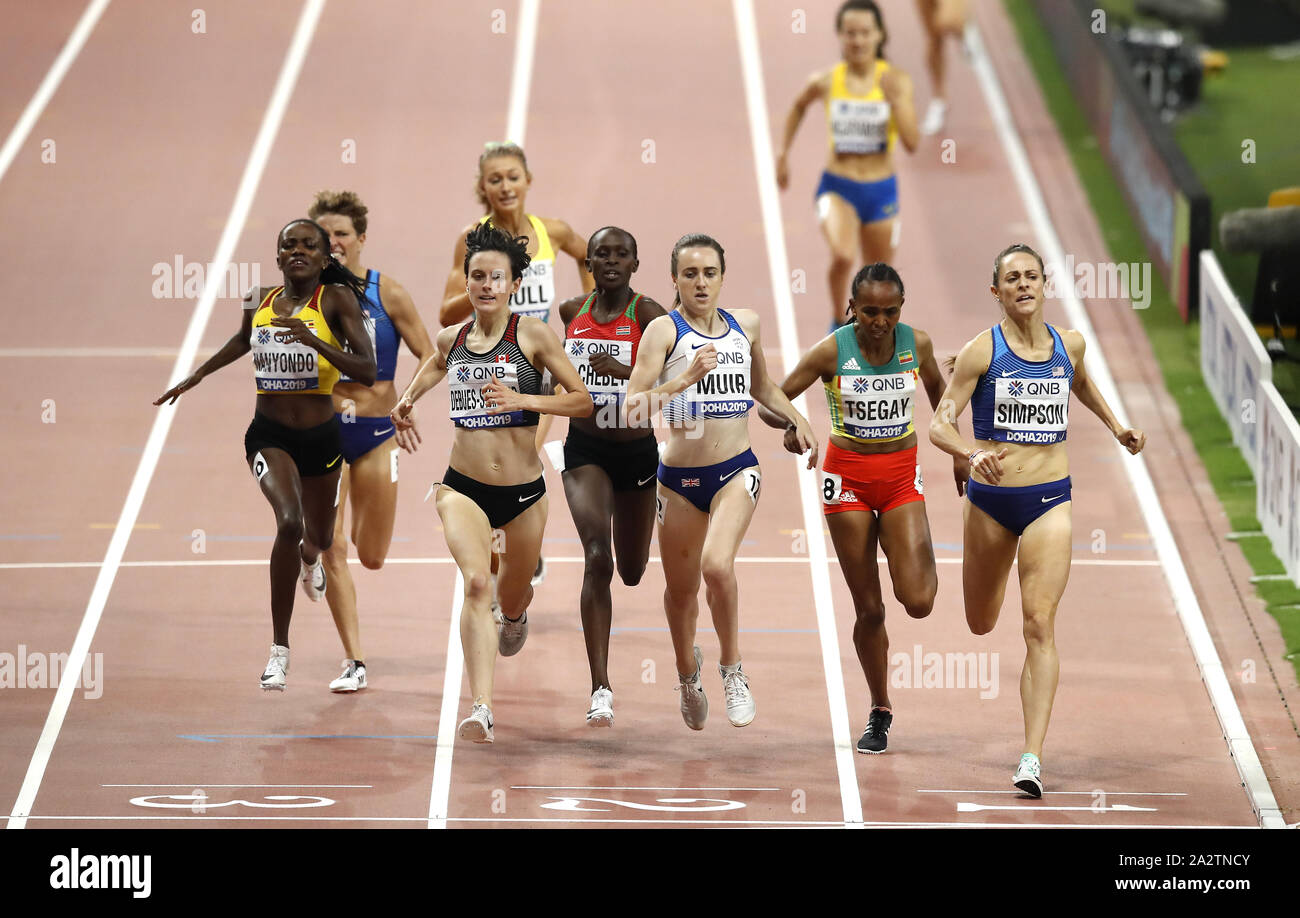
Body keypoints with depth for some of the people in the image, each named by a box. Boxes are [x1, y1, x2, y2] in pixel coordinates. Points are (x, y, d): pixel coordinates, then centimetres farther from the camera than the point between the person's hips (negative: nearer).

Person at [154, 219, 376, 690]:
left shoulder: (337, 299, -11)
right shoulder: (259, 301, -1)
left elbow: (367, 371, -20)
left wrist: (314, 341, -31)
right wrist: (196, 376, 22)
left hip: (321, 436, 0)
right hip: (269, 434, 0)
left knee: (319, 539, 22)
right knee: (289, 521, -27)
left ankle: (309, 558, 66)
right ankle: (279, 649, -21)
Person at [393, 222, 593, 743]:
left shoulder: (531, 334, -8)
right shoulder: (452, 338, 4)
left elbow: (583, 400, -10)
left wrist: (522, 400, -22)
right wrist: (410, 396, 15)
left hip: (523, 492, -1)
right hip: (464, 487, 1)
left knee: (513, 597, 20)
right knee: (476, 583, -23)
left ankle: (515, 615, 62)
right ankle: (481, 710, -32)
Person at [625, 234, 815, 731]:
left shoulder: (746, 324, 6)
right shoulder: (664, 330, -8)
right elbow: (633, 407, -20)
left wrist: (797, 420, 11)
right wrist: (686, 379, -30)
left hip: (736, 471, 1)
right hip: (680, 478, -1)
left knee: (717, 564, -26)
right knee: (681, 589, 13)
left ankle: (732, 669, -5)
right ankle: (688, 673, 43)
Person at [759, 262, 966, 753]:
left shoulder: (916, 344, -8)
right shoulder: (832, 351, -14)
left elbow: (938, 389, 14)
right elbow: (769, 402, -10)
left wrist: (957, 452, 17)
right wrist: (788, 424, -32)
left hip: (901, 475, 1)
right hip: (848, 477, -1)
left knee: (918, 601, -16)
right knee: (869, 609, 2)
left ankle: (919, 554, 21)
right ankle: (879, 712, 20)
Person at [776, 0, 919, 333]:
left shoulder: (895, 81, -8)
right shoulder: (825, 82, -5)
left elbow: (912, 143, -15)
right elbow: (799, 106, 19)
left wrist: (897, 99, -27)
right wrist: (784, 152, 18)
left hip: (881, 192, 1)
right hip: (837, 188, -1)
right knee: (842, 256, -30)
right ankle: (838, 322, -5)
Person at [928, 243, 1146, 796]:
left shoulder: (1069, 345, 3)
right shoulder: (982, 351, -8)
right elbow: (939, 425, -12)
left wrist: (1115, 427, 24)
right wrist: (972, 455, -30)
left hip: (1049, 500, 0)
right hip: (990, 498, 0)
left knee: (1040, 626, -13)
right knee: (981, 625, 17)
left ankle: (1033, 756, -18)